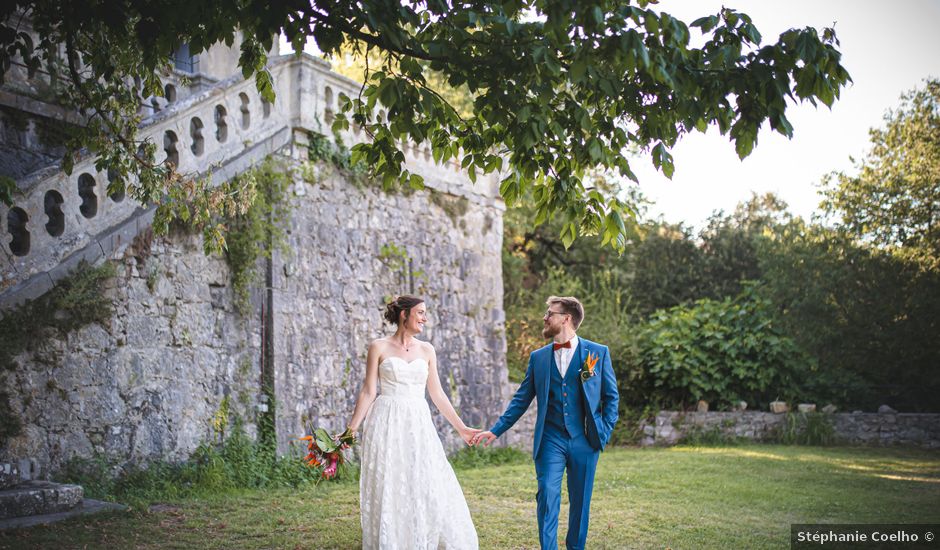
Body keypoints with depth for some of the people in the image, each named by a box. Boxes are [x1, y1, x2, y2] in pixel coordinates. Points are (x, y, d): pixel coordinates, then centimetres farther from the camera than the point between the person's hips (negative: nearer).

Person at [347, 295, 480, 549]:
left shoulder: (426, 350, 10)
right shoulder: (379, 348, 0)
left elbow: (437, 394, 13)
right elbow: (368, 392, -1)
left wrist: (461, 428, 12)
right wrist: (351, 429, -8)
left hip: (418, 426, 4)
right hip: (388, 426, -3)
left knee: (430, 489, -1)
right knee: (387, 494, 0)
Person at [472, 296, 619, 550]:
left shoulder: (599, 353, 2)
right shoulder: (538, 357, 8)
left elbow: (611, 396, 6)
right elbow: (521, 400, 9)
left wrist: (605, 432, -3)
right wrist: (496, 430, 3)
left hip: (585, 441, -1)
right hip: (550, 440, 1)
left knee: (580, 501, 8)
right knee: (547, 497, -10)